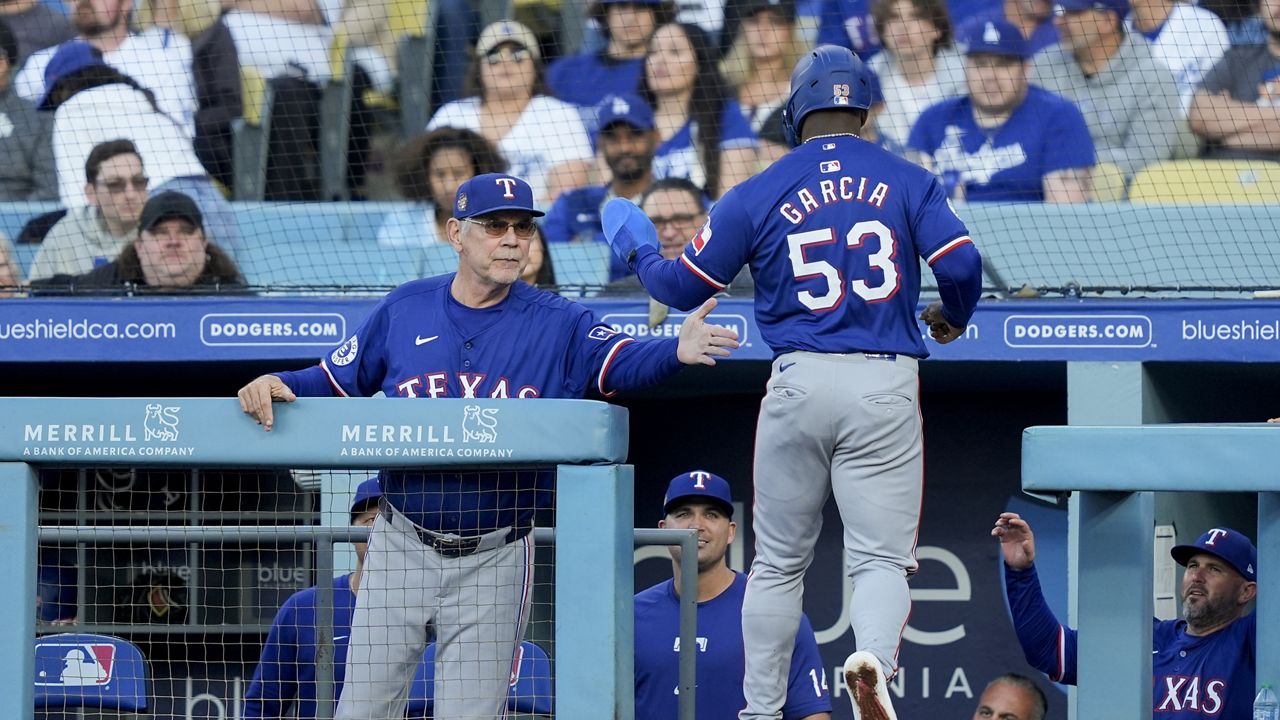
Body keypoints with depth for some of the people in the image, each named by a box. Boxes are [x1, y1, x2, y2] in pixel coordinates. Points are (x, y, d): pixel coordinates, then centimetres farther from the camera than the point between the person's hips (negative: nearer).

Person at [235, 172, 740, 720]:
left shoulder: (556, 325, -4)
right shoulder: (405, 309, 2)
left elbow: (624, 362, -20)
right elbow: (333, 380, 9)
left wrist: (677, 351, -41)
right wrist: (277, 385, -11)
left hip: (493, 563, -1)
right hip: (402, 550, 2)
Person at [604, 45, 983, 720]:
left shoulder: (757, 194, 4)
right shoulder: (909, 182, 4)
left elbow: (682, 286, 8)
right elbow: (962, 264, -7)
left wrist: (638, 250, 29)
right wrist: (952, 317, 16)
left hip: (799, 385, 1)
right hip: (886, 387, 0)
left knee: (778, 563, 14)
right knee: (881, 558, 0)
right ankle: (873, 658, -31)